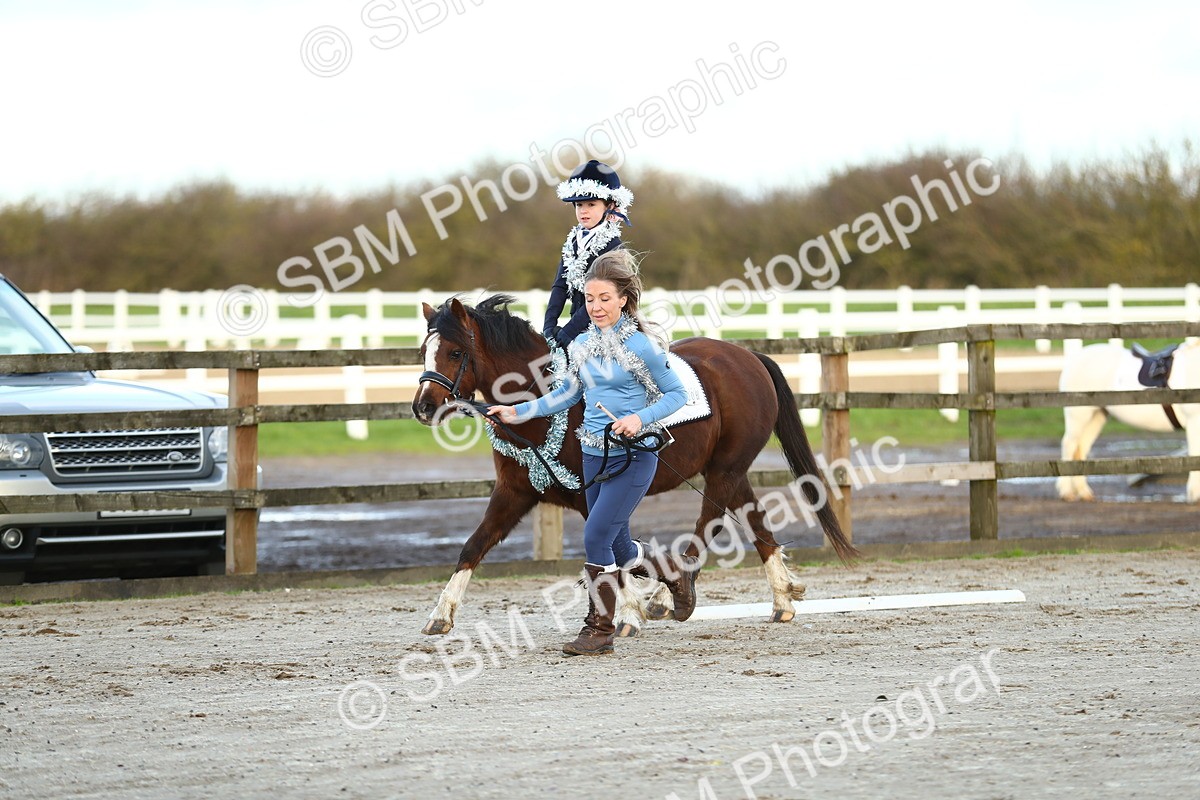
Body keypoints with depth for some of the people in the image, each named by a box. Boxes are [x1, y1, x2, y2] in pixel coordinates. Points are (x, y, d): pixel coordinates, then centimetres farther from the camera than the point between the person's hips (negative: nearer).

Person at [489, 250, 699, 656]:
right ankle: (679, 569, 40)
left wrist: (641, 418, -22)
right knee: (619, 551, 12)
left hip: (633, 458, -7)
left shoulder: (642, 346, -12)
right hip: (594, 456, 7)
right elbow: (568, 394, 18)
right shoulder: (582, 345, 6)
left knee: (596, 537, -14)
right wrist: (518, 412, 11)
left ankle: (600, 630, -2)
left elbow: (677, 394, -7)